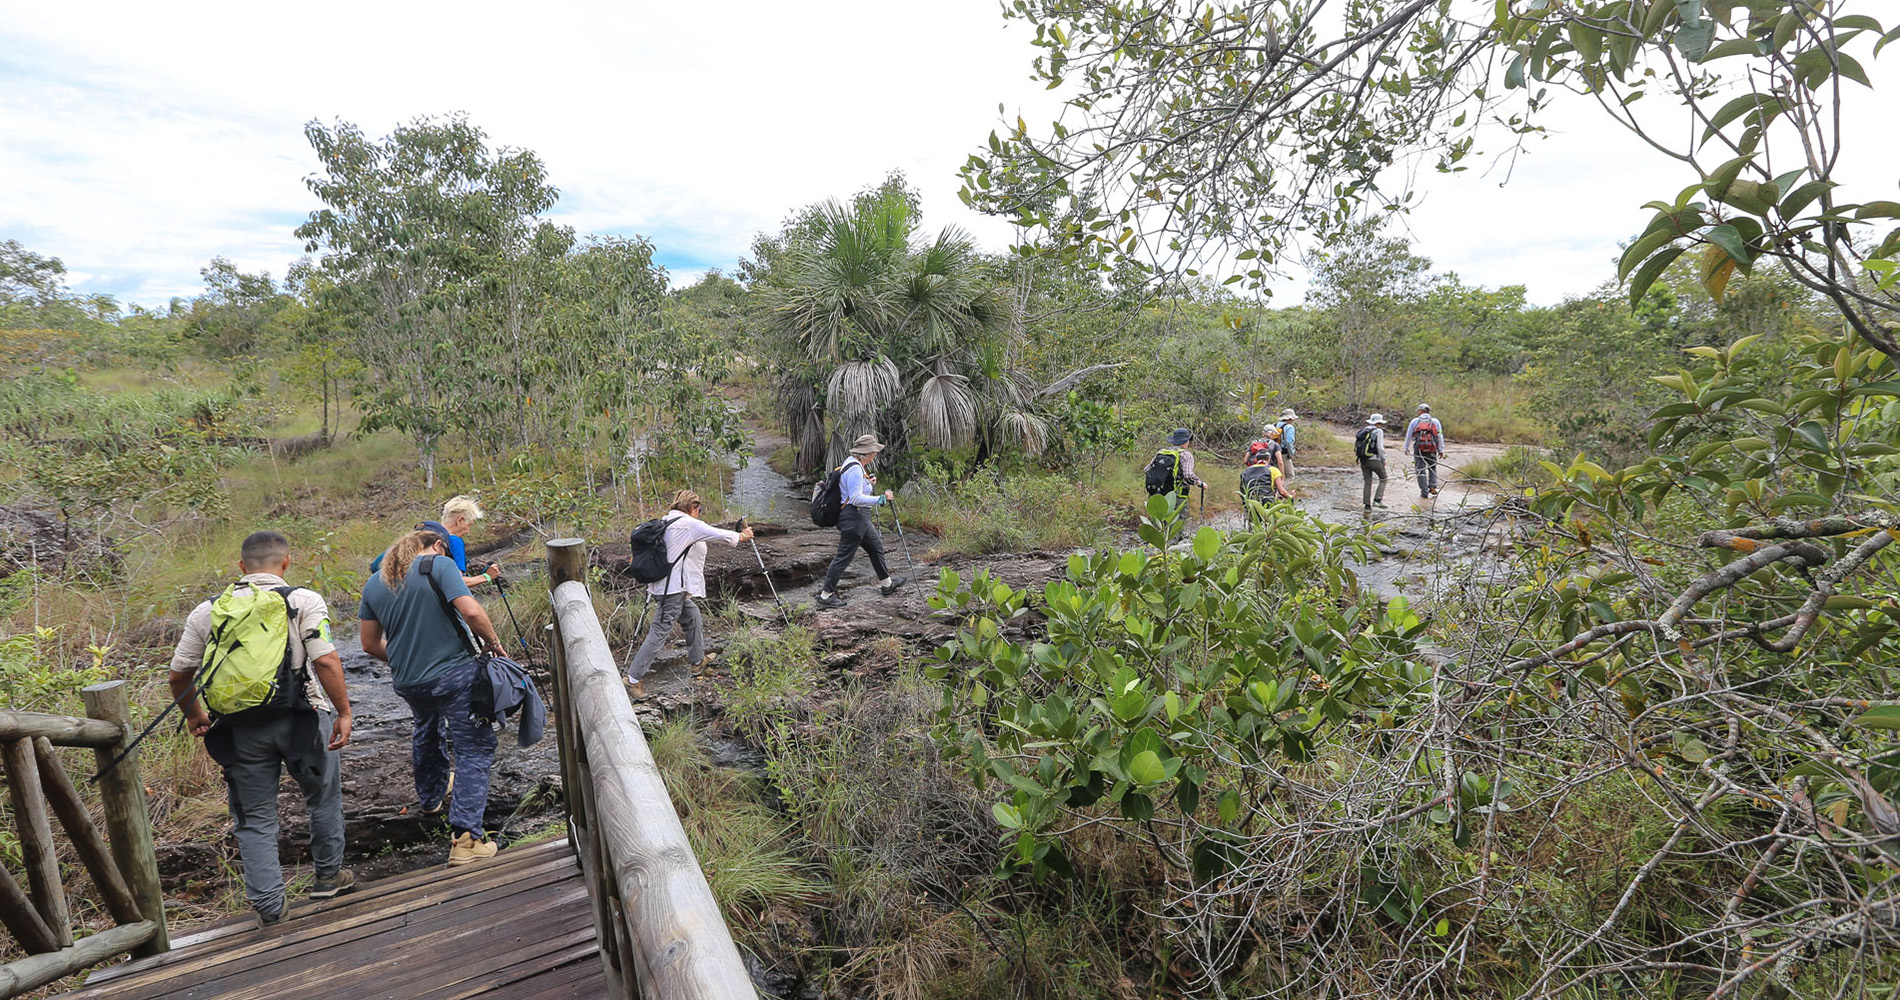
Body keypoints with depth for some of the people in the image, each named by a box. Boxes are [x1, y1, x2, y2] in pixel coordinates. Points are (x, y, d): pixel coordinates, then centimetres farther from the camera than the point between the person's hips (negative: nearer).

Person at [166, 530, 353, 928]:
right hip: (300, 718, -2)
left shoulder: (208, 611, 6)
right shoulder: (304, 601, -7)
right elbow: (326, 661, -17)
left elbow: (179, 675, 10)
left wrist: (194, 715, 27)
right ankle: (328, 876, 30)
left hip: (241, 729, 3)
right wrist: (344, 712, -10)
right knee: (324, 797, 19)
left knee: (255, 819, 15)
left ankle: (267, 904, 17)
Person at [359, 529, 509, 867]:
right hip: (455, 674, -7)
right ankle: (465, 837, -10)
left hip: (408, 683, 7)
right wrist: (494, 643, -7)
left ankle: (431, 798, 54)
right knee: (474, 749, -3)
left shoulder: (374, 584, 10)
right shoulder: (439, 565, -9)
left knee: (426, 731, 33)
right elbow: (471, 611, -22)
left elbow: (370, 644, 14)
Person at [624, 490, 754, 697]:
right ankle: (633, 678, -2)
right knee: (660, 631, -6)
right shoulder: (688, 524, -14)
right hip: (674, 587, -10)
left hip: (670, 585, 10)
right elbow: (719, 534, -9)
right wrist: (741, 536, 7)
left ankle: (697, 659, 39)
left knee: (693, 617, 23)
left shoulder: (666, 521, 10)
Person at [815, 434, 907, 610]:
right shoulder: (855, 469, -21)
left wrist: (867, 483, 11)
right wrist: (881, 499, -27)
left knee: (876, 546, 22)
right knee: (844, 556, -4)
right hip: (853, 518, -11)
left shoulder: (853, 463, 11)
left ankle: (886, 584, 37)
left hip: (860, 518, 11)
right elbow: (856, 499, -27)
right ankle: (826, 595, 4)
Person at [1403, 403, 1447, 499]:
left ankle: (1424, 492, -1)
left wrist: (1406, 448, 20)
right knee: (1433, 468, 18)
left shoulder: (1414, 421, 10)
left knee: (1421, 470, 1)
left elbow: (1408, 436, 10)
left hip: (1419, 448, -1)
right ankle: (1433, 487, 2)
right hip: (1432, 448, 1)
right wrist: (1441, 450, 10)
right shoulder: (1435, 421, 11)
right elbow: (1440, 436, 7)